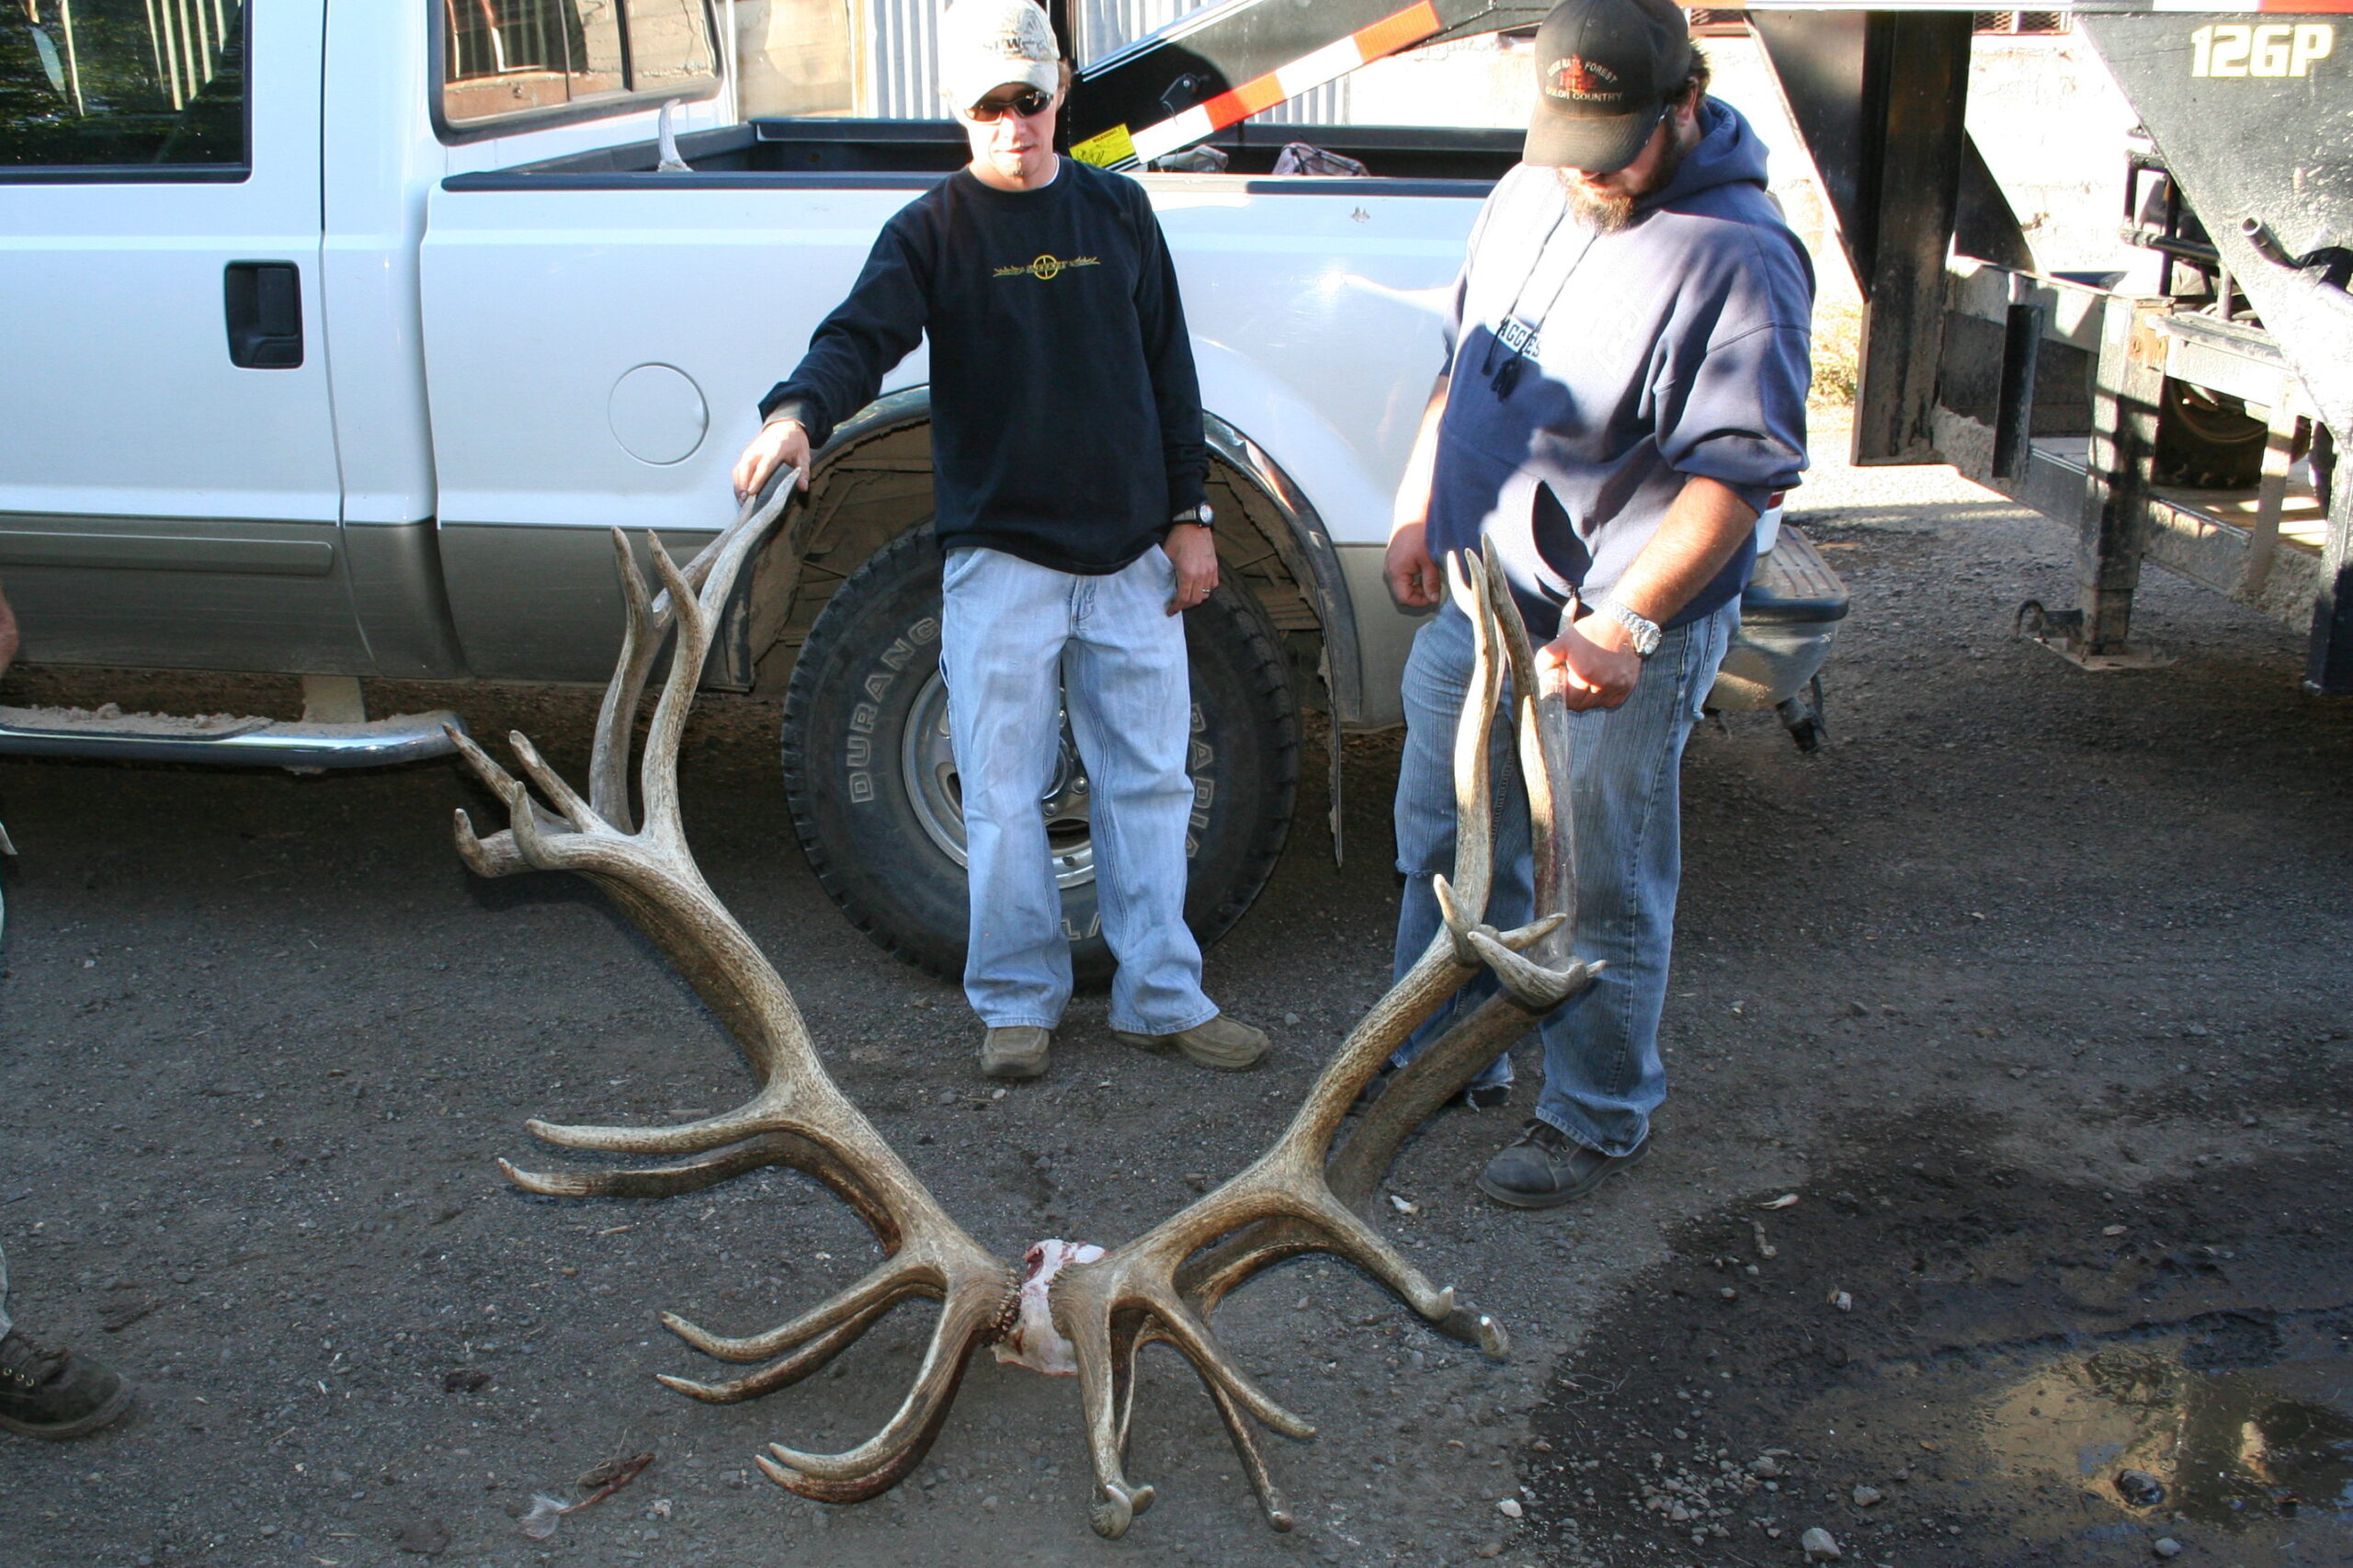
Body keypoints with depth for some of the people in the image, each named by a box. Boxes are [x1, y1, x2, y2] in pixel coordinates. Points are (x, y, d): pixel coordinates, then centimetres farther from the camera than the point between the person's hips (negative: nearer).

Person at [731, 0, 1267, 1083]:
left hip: (1131, 555, 3)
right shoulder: (933, 229, 0)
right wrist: (799, 412, -37)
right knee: (1002, 797, 1)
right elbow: (862, 336, -16)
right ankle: (1018, 1002, 18)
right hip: (999, 556, -3)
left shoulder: (1118, 211, 9)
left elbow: (1169, 371, 11)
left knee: (1148, 783, 8)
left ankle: (1161, 999, 20)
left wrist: (1188, 516, 7)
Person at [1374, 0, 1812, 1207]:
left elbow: (1736, 474, -22)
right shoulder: (1528, 195, 7)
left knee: (1602, 897, 4)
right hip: (1471, 602, 8)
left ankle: (1598, 1121, 24)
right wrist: (1417, 510, 11)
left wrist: (1625, 623, -31)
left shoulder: (1737, 258, -18)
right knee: (1446, 847, 19)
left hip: (1615, 645, -7)